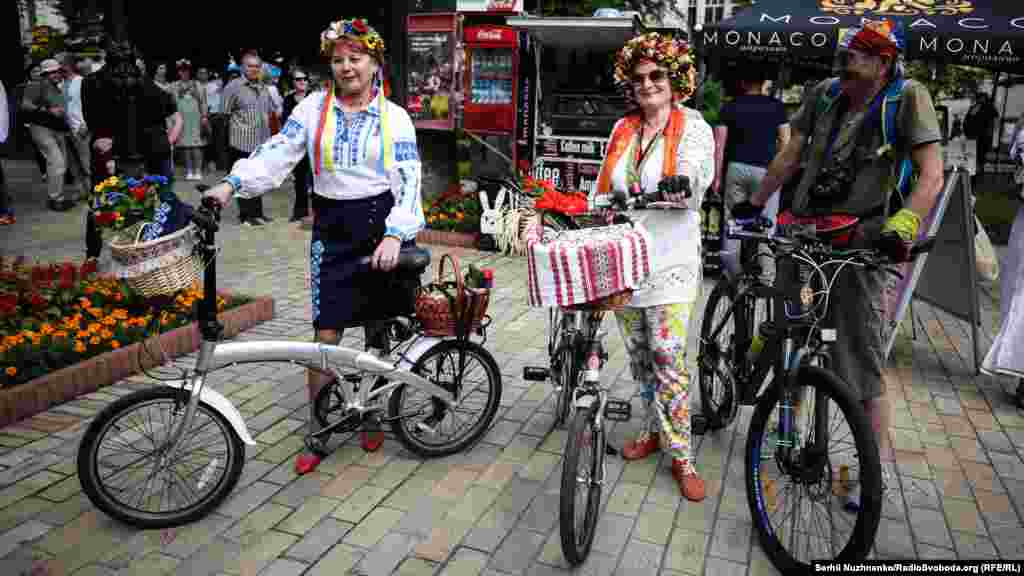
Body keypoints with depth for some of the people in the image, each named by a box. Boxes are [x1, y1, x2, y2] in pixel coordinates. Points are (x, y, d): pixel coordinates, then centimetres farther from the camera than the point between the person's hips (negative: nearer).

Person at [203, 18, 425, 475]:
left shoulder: (394, 116, 0)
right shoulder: (314, 107, 4)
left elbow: (409, 180, -9)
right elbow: (278, 152, -2)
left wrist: (394, 234, -22)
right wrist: (233, 183, -18)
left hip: (385, 226, 0)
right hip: (333, 230, 1)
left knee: (378, 328, 11)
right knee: (325, 334, -1)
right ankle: (316, 437, 12)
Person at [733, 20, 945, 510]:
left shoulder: (906, 98, -8)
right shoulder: (824, 95, 3)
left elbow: (931, 175, -15)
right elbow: (789, 157, 12)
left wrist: (903, 224, -30)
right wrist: (754, 204, 13)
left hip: (859, 242, -4)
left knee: (860, 352, -4)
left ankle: (880, 464, 10)